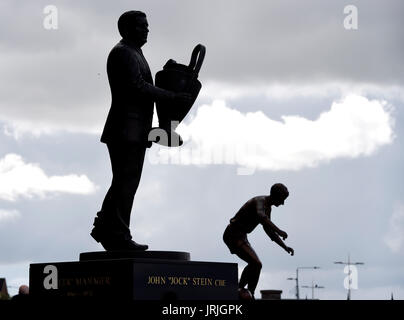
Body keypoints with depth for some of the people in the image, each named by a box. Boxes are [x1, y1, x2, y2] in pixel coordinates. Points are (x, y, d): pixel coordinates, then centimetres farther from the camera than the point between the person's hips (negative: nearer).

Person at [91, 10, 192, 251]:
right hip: (126, 130, -11)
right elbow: (137, 87, -20)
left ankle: (104, 229, 19)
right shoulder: (122, 52, -10)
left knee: (125, 184, 13)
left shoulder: (135, 53, 23)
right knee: (126, 184, -10)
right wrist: (173, 97, -18)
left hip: (136, 132, 11)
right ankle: (119, 237, -8)